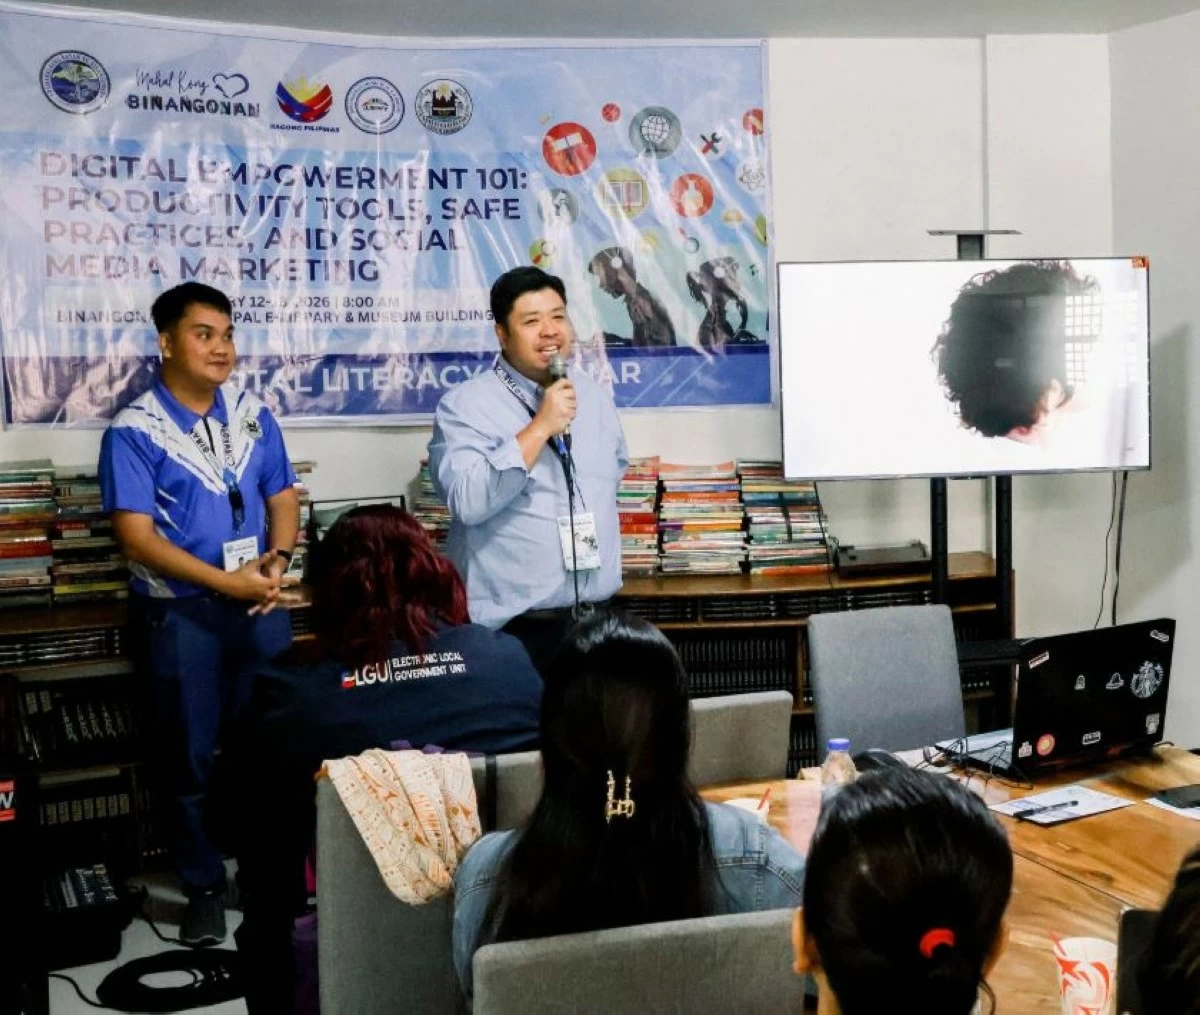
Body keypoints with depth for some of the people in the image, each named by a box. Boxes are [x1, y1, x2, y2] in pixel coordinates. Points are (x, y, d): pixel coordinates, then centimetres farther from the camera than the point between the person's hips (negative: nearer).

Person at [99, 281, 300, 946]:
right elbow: (137, 538, -15)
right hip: (181, 613, -4)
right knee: (191, 754, 7)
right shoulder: (134, 431, -9)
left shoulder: (254, 416, 7)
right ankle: (204, 887, 23)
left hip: (260, 605, 4)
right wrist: (227, 582, -18)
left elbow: (283, 498, 10)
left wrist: (278, 559, -10)